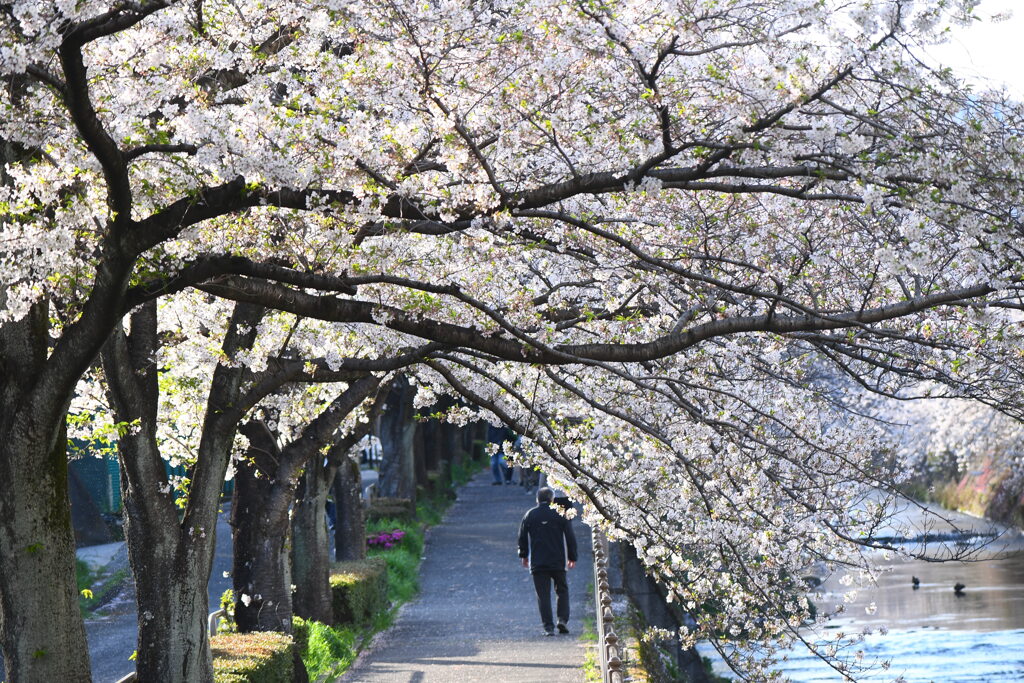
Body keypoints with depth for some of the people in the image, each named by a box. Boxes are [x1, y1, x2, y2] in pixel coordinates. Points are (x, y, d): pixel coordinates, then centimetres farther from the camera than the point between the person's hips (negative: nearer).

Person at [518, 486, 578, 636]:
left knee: (543, 594, 2)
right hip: (558, 562, 0)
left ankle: (548, 626, -4)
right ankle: (562, 619, 1)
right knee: (562, 590, 15)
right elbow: (570, 537, 2)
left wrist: (524, 556, 21)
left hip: (537, 562, 0)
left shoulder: (529, 515, 2)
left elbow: (522, 538, 8)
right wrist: (572, 557, 12)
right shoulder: (561, 514, -1)